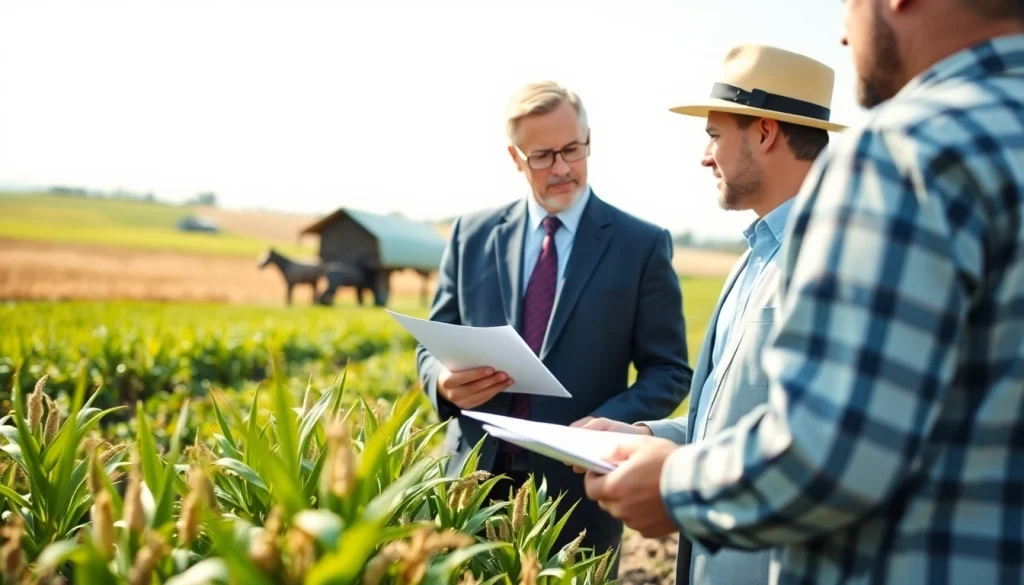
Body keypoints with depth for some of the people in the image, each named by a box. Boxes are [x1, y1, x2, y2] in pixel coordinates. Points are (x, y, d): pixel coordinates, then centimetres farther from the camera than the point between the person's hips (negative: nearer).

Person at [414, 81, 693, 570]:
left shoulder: (642, 245, -1)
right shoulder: (472, 235, 7)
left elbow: (669, 370, -1)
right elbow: (432, 347, 10)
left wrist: (610, 422, -19)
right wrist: (445, 382, -14)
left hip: (577, 488, -2)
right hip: (476, 478, 2)